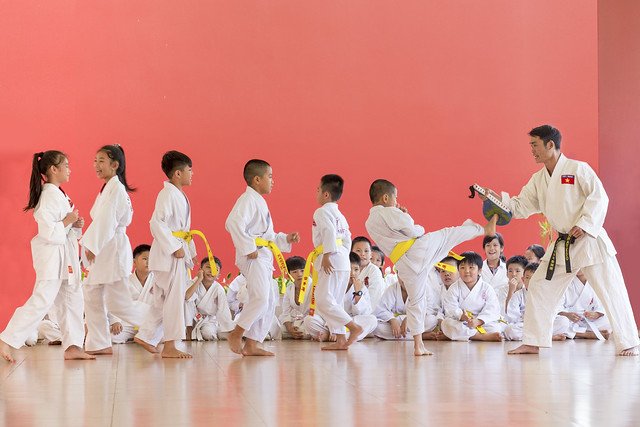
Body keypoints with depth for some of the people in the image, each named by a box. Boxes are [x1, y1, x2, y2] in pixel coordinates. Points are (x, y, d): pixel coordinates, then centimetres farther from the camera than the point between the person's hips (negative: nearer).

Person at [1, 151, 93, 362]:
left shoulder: (59, 195, 14)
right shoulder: (49, 196, -17)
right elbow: (48, 231, -24)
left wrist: (76, 225, 3)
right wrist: (68, 221, -17)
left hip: (65, 255, 10)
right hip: (52, 255, -10)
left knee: (73, 300, 10)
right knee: (42, 301, -12)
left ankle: (72, 346, 13)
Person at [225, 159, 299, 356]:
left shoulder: (259, 202, 22)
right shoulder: (248, 199, -10)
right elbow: (233, 222, -26)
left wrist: (285, 239, 16)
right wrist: (248, 248, -24)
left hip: (263, 257, 10)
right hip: (252, 257, -10)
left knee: (270, 301, 9)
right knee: (261, 297, -21)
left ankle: (251, 345, 11)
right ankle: (236, 334, -9)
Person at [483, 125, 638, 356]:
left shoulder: (578, 169, -11)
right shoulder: (538, 179, 9)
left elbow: (599, 197, -14)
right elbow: (521, 207, 10)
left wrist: (584, 224, -22)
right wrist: (496, 198, -3)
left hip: (589, 240, -7)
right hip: (562, 245, 7)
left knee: (611, 291, -5)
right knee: (539, 288, 4)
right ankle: (533, 343, 12)